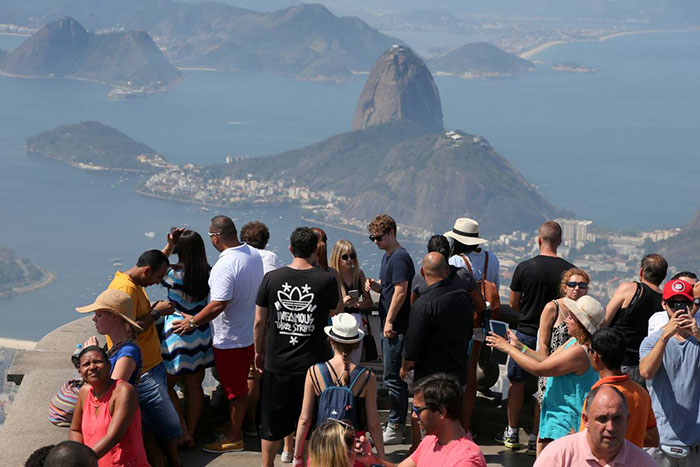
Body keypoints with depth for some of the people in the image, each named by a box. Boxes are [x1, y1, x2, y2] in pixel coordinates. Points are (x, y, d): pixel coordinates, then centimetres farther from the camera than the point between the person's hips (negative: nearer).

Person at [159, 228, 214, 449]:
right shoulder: (209, 273, -4)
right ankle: (191, 433, 19)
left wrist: (169, 246, -1)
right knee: (194, 385, 12)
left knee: (167, 384, 10)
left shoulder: (174, 273, -16)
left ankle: (183, 432, 3)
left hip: (177, 332, -5)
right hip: (201, 333, 5)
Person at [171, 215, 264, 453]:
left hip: (231, 339, -9)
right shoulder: (254, 254, 0)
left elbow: (218, 305, -31)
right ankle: (234, 425, 37)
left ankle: (234, 437, 18)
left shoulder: (225, 266, -29)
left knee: (235, 389, 5)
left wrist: (192, 321, -17)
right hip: (251, 332, 9)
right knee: (239, 384, 22)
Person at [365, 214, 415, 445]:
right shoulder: (387, 257, 16)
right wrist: (373, 284, 3)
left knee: (393, 378, -6)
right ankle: (396, 422, 25)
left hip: (396, 327, -10)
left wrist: (389, 321, -20)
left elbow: (400, 291, -20)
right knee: (394, 376, 16)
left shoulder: (400, 257, -15)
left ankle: (395, 428, -1)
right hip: (389, 325, 10)